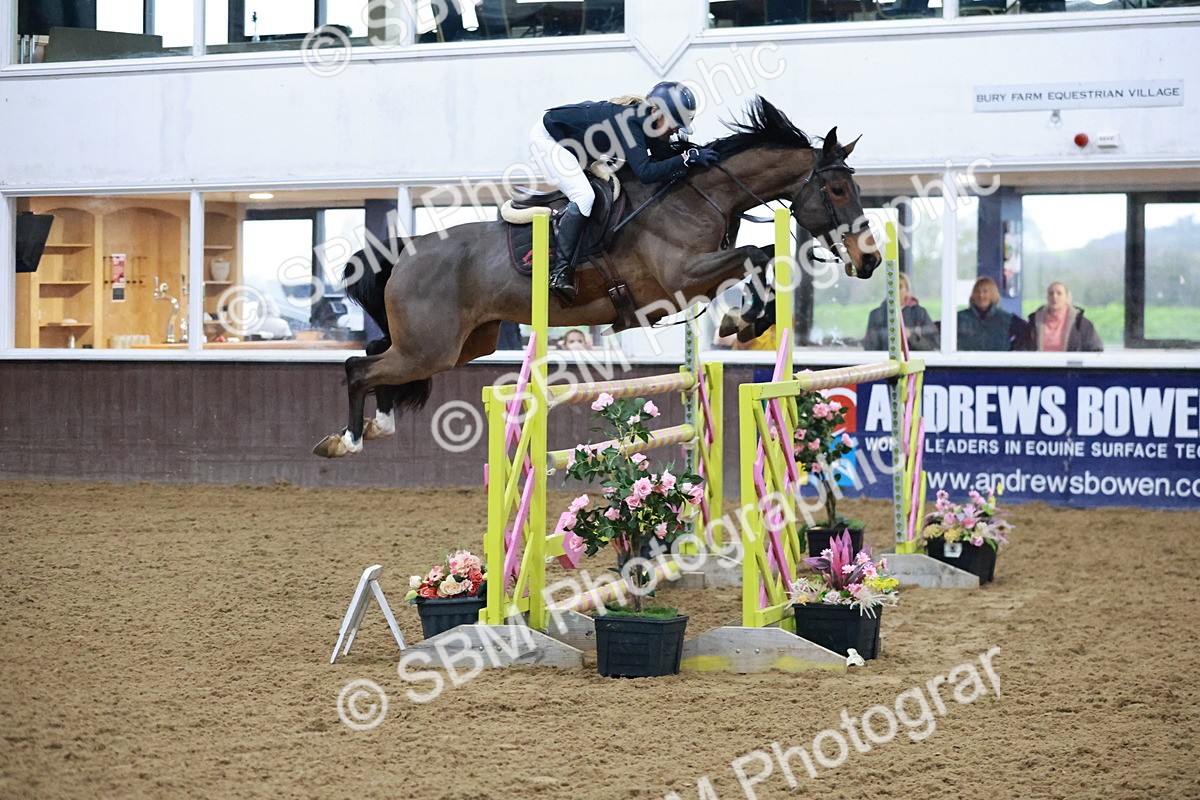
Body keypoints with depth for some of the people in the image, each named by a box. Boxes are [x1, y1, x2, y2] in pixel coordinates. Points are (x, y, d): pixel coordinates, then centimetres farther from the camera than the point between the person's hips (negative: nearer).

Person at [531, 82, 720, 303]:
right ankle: (560, 270, -25)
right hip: (548, 138, -10)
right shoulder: (629, 121, -33)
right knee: (583, 196, -24)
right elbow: (645, 173, -42)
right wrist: (689, 158, -41)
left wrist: (697, 153, -19)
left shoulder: (643, 120, -7)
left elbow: (666, 158, -3)